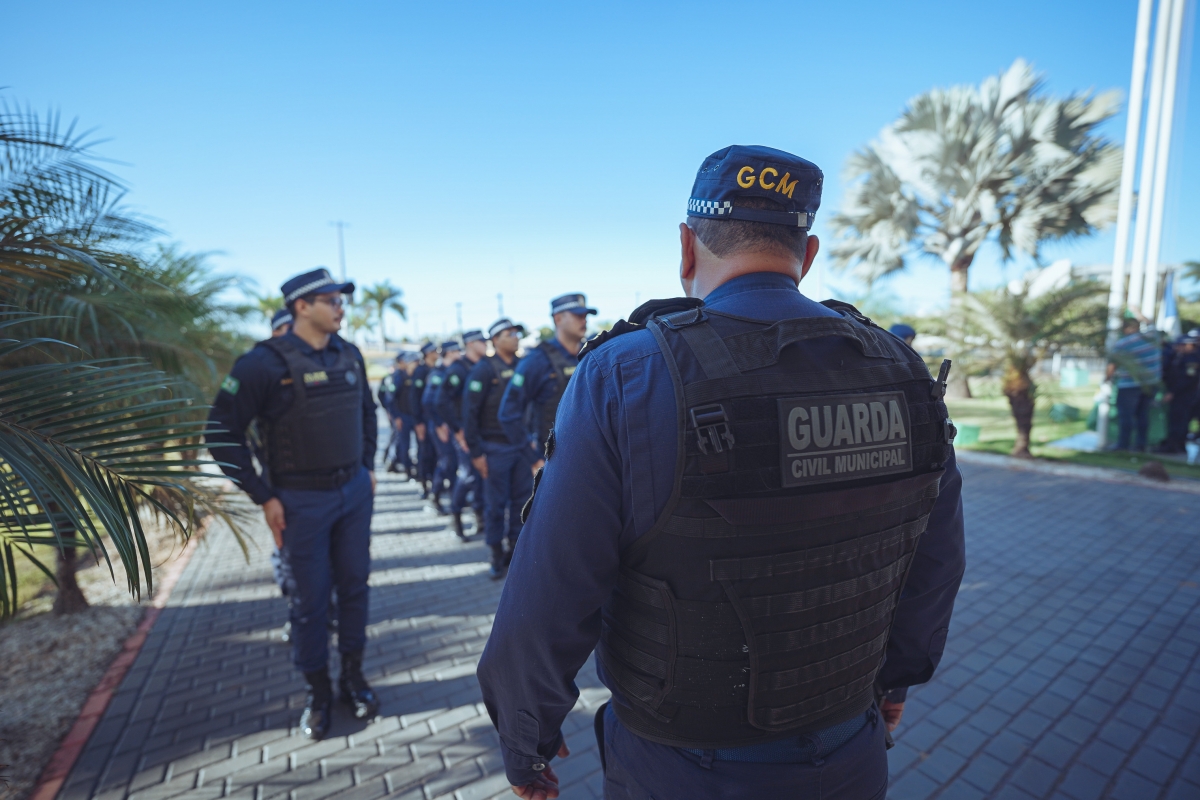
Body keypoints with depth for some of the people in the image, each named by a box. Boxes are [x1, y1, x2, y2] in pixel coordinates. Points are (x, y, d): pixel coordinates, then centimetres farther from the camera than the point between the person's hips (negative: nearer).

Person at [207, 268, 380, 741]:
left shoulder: (349, 355, 3)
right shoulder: (266, 362, -14)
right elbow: (222, 432, -11)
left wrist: (367, 467, 12)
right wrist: (263, 497, -11)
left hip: (354, 491, 5)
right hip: (302, 501, -5)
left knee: (354, 586, 14)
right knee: (310, 599, 9)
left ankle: (353, 676, 32)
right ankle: (318, 692, 28)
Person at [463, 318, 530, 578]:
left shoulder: (522, 368, 7)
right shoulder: (484, 370, -7)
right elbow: (470, 412, -10)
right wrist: (475, 452, -12)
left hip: (521, 446, 5)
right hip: (495, 448, -4)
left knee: (522, 498, 9)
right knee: (496, 503, 4)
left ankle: (515, 547, 24)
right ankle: (497, 554, 19)